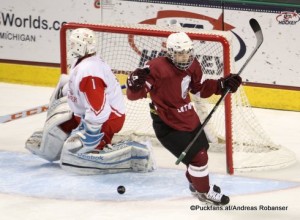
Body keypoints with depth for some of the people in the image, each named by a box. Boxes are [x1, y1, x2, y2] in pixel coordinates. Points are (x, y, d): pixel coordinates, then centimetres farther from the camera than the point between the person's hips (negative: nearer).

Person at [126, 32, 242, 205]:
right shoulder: (157, 68, -28)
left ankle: (196, 182, 54)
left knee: (201, 148, 26)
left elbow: (200, 89, 11)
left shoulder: (192, 66, -5)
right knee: (198, 156, -10)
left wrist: (223, 85, -1)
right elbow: (134, 95, -27)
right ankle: (204, 191, 16)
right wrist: (135, 84, -49)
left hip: (189, 117, 8)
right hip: (167, 124, -8)